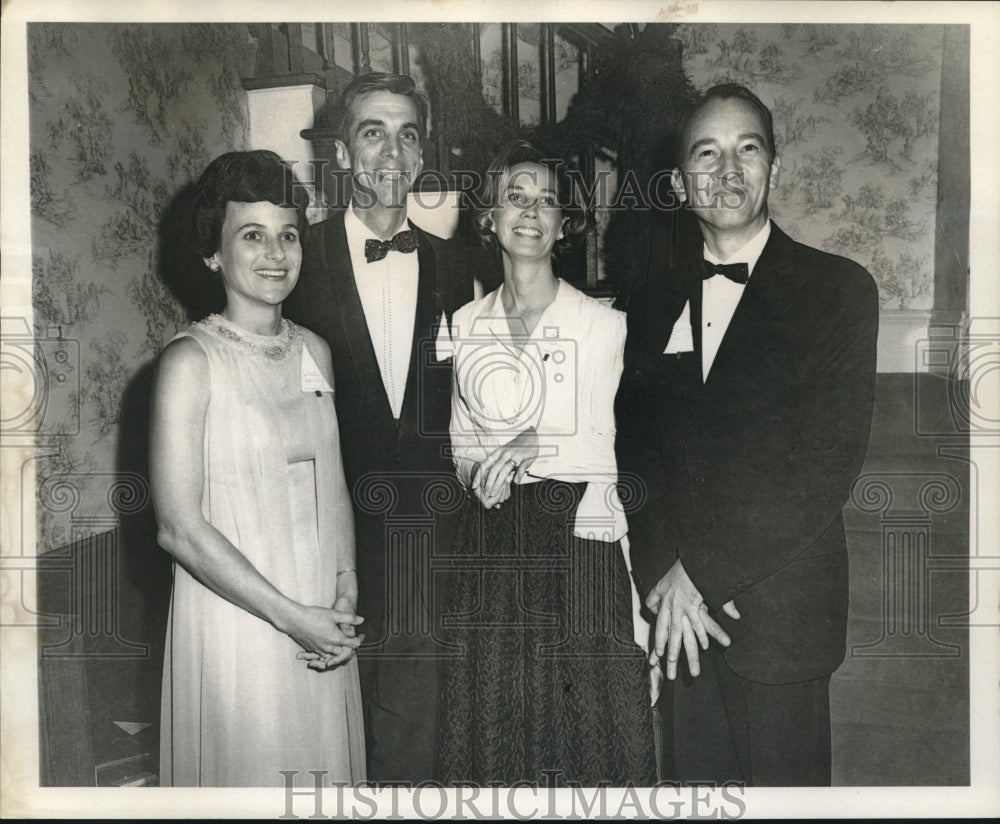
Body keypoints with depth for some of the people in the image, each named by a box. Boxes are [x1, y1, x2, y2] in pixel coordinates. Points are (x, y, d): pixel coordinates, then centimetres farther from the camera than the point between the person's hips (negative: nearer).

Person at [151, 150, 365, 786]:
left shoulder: (314, 351, 5)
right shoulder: (191, 360, -13)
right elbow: (179, 527, -16)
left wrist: (346, 594, -4)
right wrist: (291, 615, -15)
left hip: (325, 623, 6)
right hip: (235, 619, -5)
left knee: (327, 760, 19)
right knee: (248, 764, 10)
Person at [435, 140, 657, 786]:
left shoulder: (602, 324, -2)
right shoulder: (466, 325, 9)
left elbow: (598, 449, -3)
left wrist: (531, 449, -18)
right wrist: (476, 471, -5)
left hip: (577, 538, -3)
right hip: (490, 537, 3)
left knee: (585, 720, 3)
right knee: (494, 720, 9)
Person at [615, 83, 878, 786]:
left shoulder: (840, 290, -5)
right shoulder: (656, 300, 8)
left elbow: (830, 464, -13)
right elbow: (633, 450, 4)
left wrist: (702, 571, -15)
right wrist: (664, 577, -10)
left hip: (780, 615, -3)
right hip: (679, 619, 3)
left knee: (784, 784, 10)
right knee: (697, 777, 15)